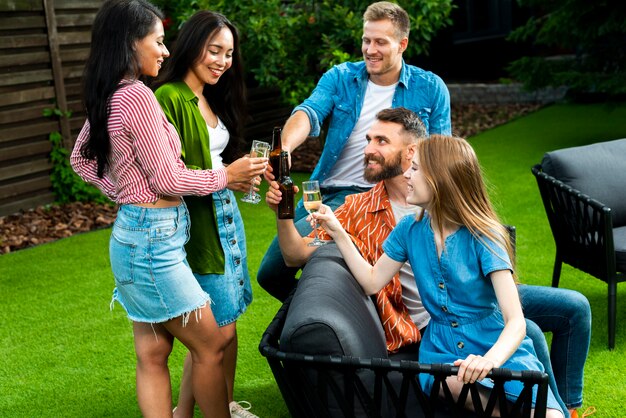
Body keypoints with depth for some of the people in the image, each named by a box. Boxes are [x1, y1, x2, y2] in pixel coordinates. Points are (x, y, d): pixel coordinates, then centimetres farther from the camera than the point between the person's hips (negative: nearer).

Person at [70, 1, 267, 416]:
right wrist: (225, 176, -4)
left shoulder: (109, 97, 9)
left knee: (152, 355, 13)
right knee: (211, 347, 3)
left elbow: (82, 158, 21)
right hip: (153, 237, -9)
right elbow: (167, 179, -16)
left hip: (135, 232, 9)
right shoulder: (138, 95, -19)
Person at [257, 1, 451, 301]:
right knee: (269, 275, 6)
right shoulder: (340, 78, 2)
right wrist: (285, 147, -40)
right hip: (325, 192, 5)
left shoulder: (430, 88, -1)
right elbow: (309, 112, -18)